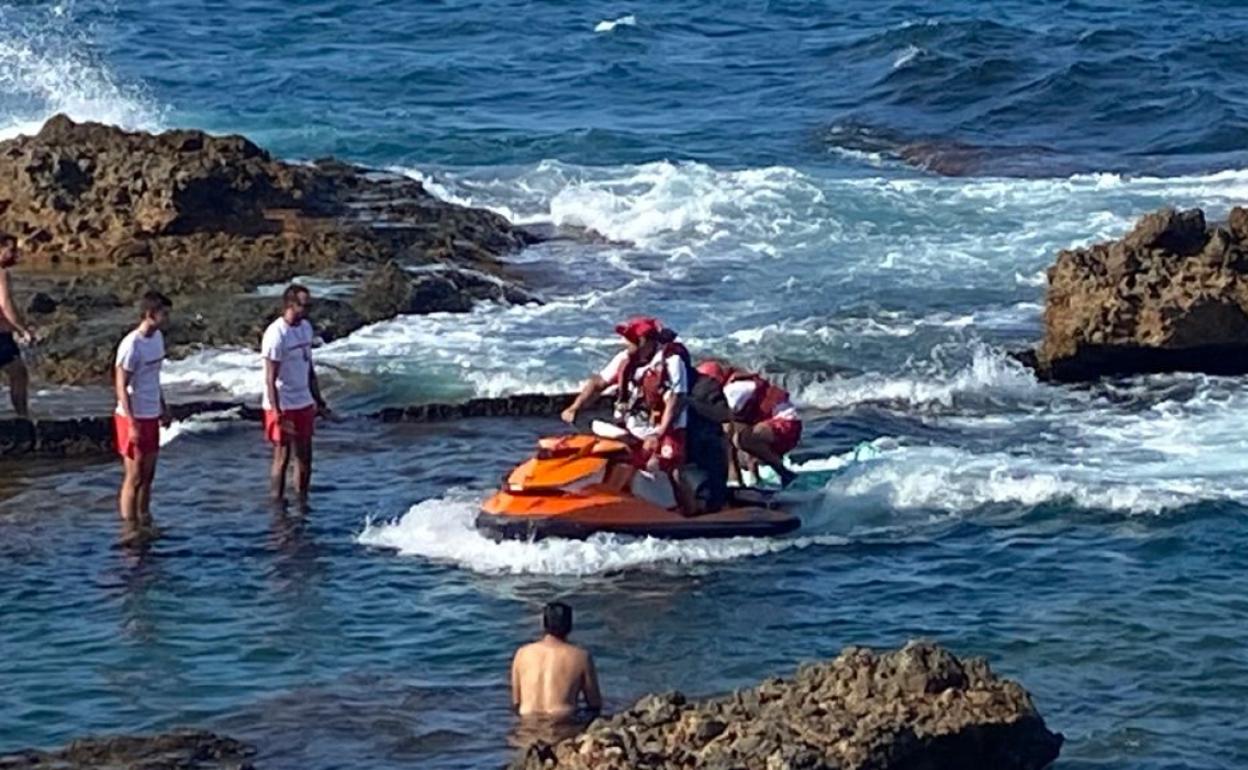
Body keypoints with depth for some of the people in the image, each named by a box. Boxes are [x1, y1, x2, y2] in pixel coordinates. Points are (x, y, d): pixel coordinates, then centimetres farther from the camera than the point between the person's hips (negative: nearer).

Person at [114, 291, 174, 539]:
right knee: (134, 477, -3)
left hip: (151, 416, 8)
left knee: (148, 475, 13)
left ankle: (144, 523, 22)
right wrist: (132, 424, -21)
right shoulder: (131, 346, -20)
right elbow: (121, 387, -19)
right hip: (133, 417, -8)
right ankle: (129, 528, 3)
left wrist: (164, 409, 20)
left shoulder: (157, 337, 7)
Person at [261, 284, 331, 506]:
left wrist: (319, 401, 17)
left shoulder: (306, 327, 7)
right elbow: (270, 379, -20)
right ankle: (277, 503, 8)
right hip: (283, 406, -8)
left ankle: (302, 502, 21)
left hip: (304, 404, 8)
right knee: (282, 457, -1)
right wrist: (278, 415, -25)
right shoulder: (276, 334, -19)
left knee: (305, 457, 12)